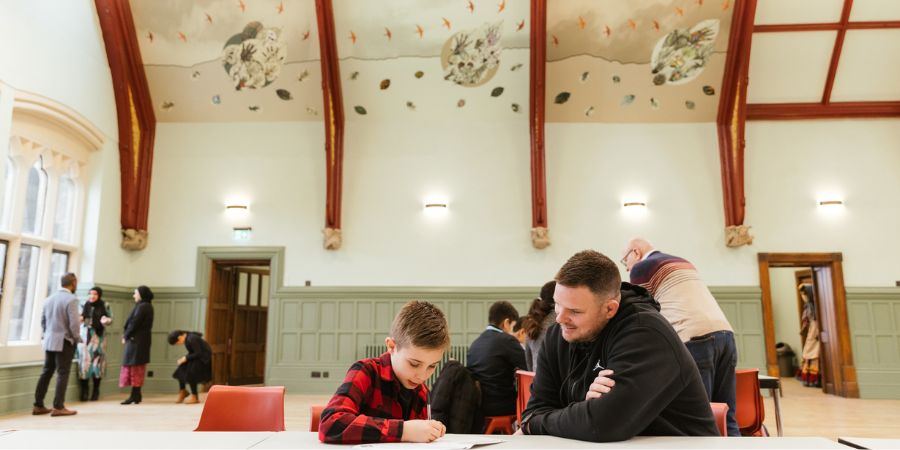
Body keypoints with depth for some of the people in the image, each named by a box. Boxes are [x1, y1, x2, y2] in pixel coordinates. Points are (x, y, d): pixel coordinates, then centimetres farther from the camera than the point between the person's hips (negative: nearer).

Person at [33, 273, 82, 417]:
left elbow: (42, 320, 14)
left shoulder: (49, 299, 9)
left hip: (49, 341, 7)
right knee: (62, 374, -2)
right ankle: (58, 407, 0)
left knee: (46, 372, 13)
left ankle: (38, 406, 17)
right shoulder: (71, 299, -14)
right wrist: (77, 338, -5)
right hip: (64, 342, -7)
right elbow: (74, 323, -18)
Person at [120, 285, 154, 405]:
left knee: (134, 366, -6)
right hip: (142, 340, 9)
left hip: (136, 340, -9)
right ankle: (136, 395, 15)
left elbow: (134, 323, -17)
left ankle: (135, 395, -3)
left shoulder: (142, 307, -14)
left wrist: (125, 336, -4)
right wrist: (127, 335, 7)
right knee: (137, 368, 11)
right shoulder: (147, 306, 15)